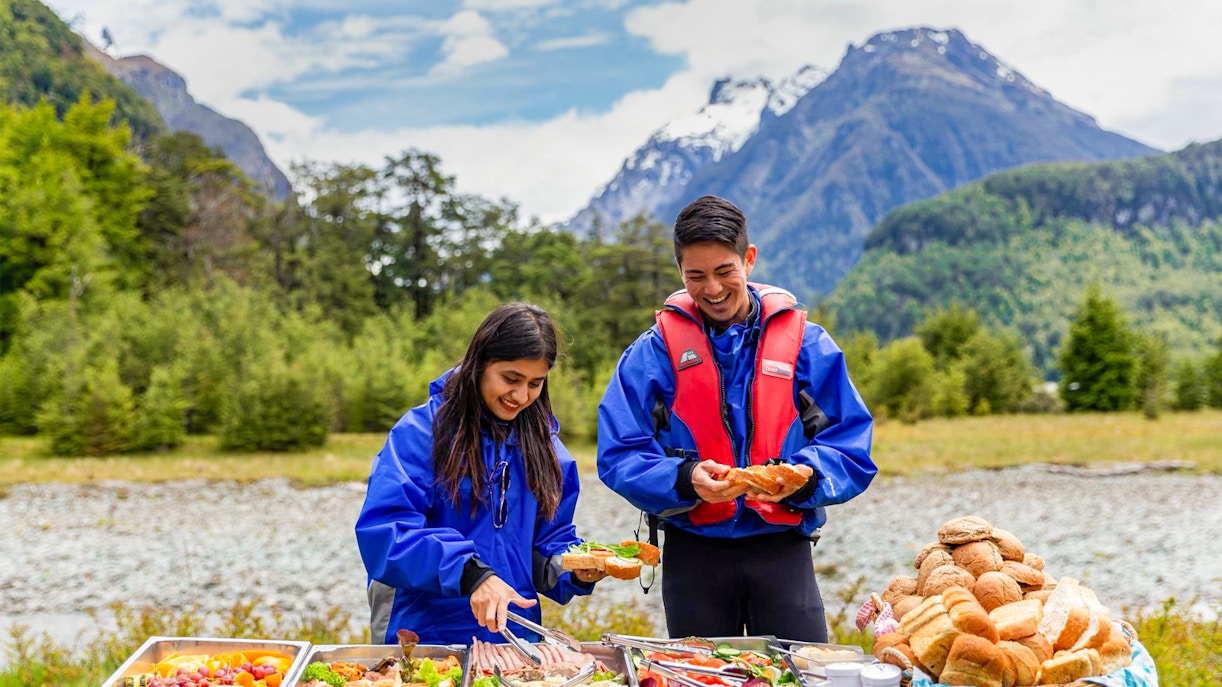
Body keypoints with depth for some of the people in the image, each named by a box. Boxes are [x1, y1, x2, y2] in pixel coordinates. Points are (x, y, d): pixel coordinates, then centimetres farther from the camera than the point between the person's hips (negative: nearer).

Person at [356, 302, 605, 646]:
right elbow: (383, 531, -13)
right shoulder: (421, 431, -3)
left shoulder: (544, 444, 14)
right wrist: (468, 571, -25)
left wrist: (577, 570, -2)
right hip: (427, 635, -4)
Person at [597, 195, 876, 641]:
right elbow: (619, 458, -5)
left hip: (782, 548, 0)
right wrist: (686, 479, -22)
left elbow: (851, 450, 0)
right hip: (693, 551, 0)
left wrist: (802, 476, -20)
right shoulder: (653, 352, 1)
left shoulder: (806, 344, 2)